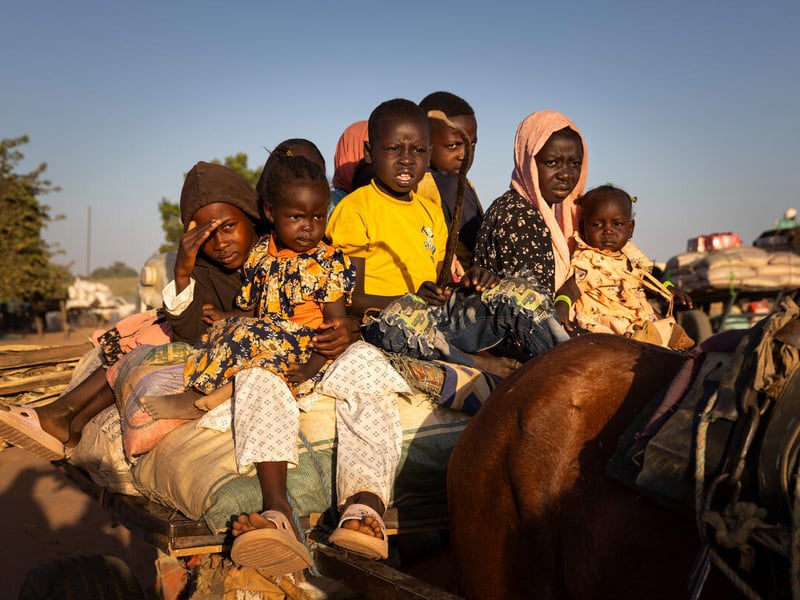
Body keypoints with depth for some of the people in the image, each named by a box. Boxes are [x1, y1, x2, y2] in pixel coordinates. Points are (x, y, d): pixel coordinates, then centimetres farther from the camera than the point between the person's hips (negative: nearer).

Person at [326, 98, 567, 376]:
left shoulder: (431, 210, 18)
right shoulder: (354, 209, -6)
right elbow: (351, 299, -12)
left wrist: (466, 285, -4)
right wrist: (414, 299, -25)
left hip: (439, 319, 7)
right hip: (383, 320, -6)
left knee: (520, 291, -8)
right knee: (399, 318, -41)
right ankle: (479, 364, -22)